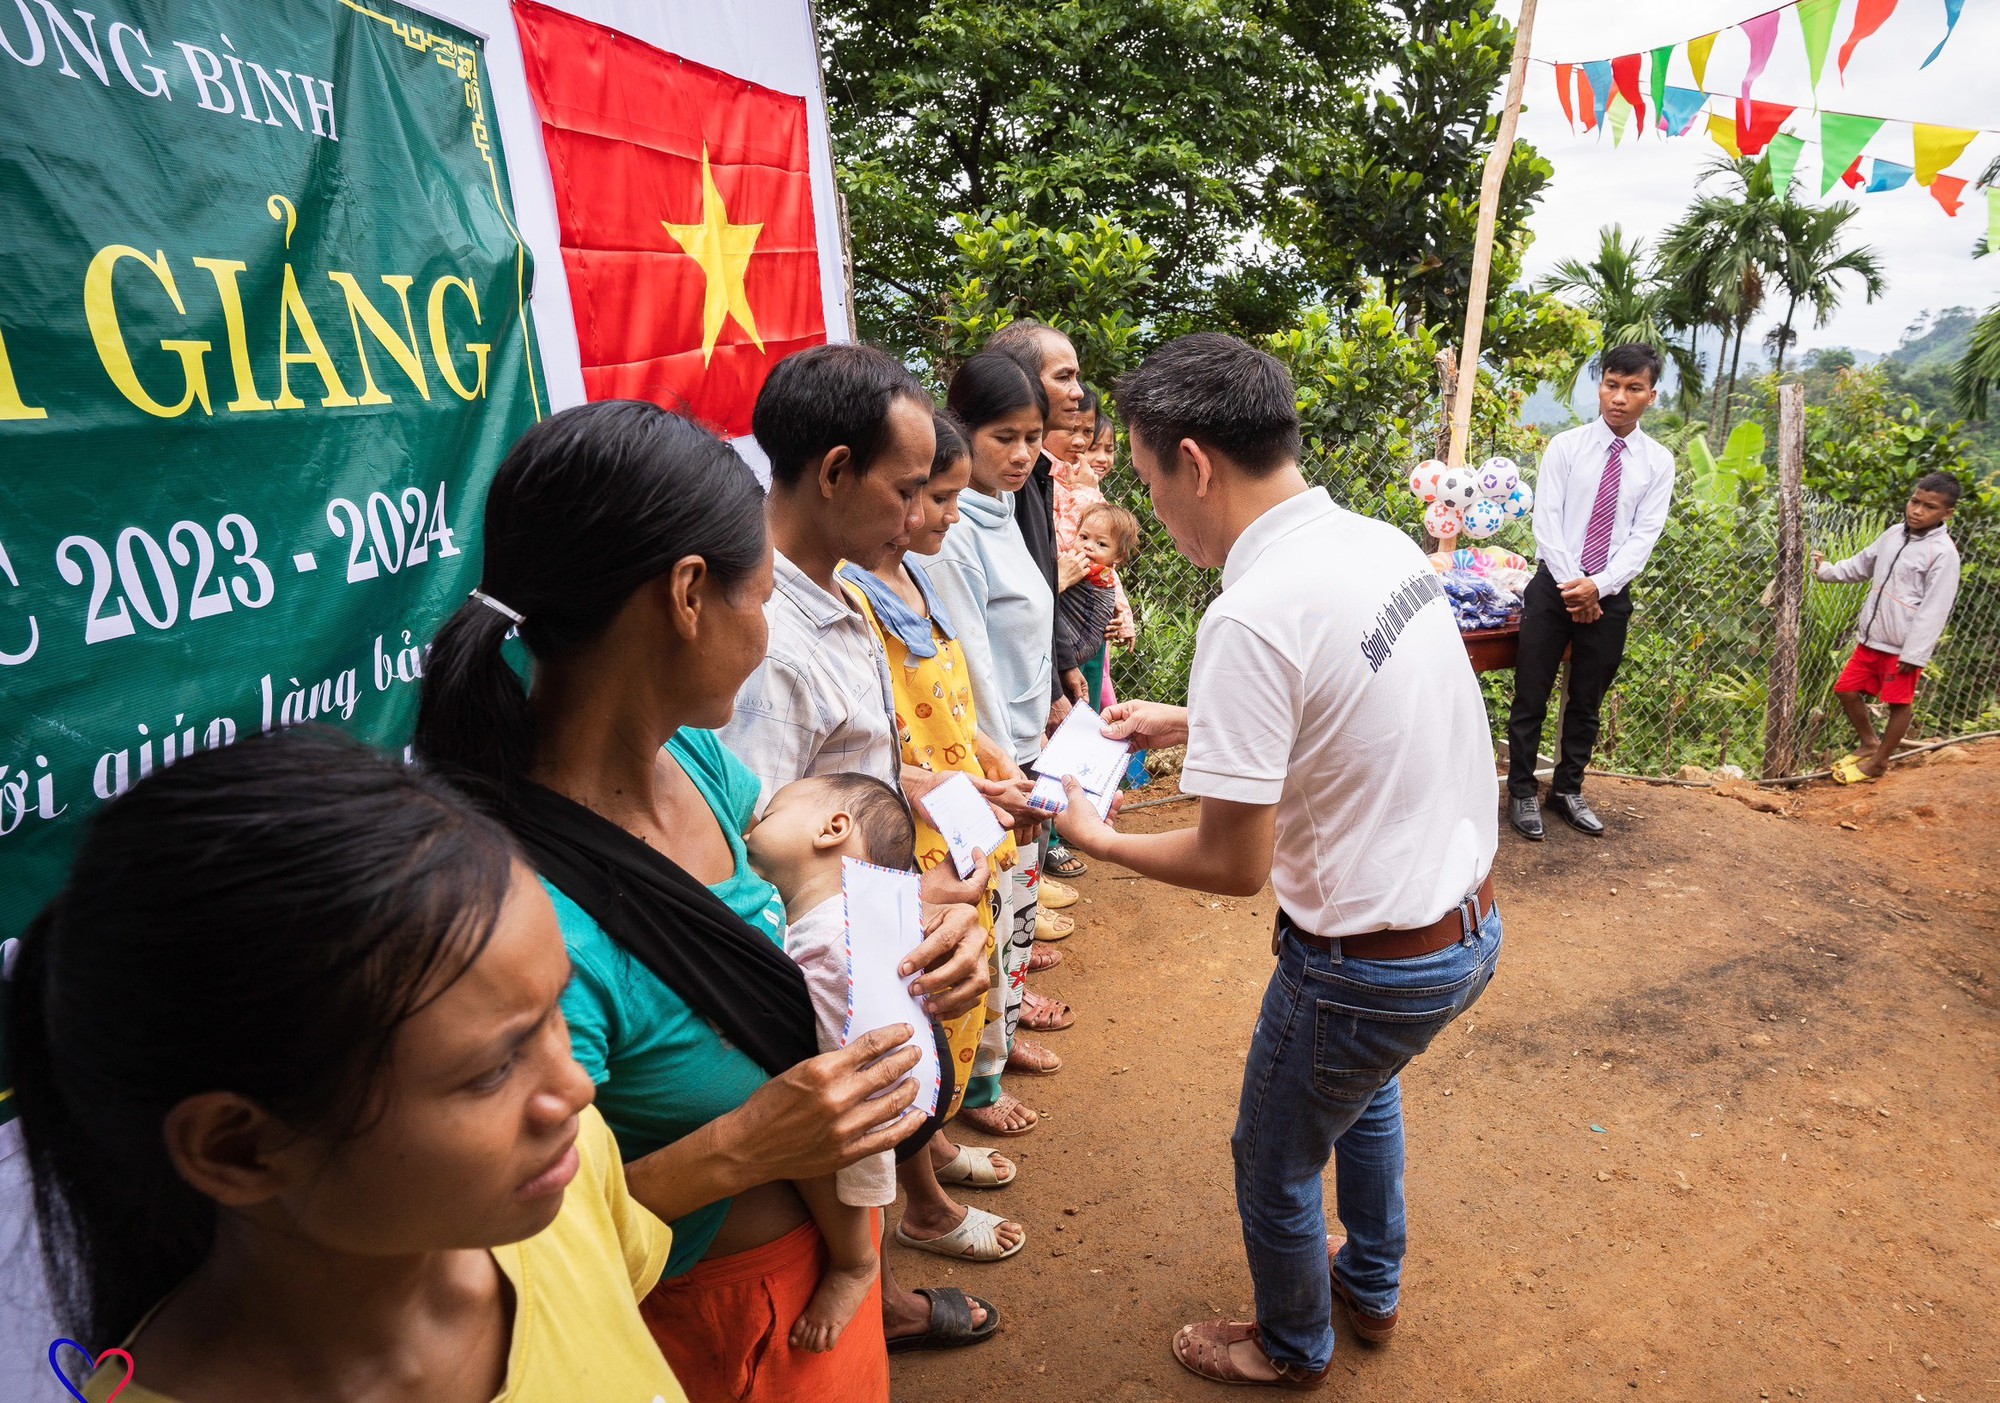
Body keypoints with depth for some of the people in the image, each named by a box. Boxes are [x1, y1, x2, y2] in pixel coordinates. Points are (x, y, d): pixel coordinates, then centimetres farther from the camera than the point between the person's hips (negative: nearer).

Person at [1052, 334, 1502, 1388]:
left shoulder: (1249, 617, -29)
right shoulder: (1383, 542, -2)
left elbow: (1235, 864, -24)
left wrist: (1095, 838, -7)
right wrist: (1183, 723, 14)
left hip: (1372, 966, -8)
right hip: (1469, 922, 9)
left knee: (1273, 1164, 19)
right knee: (1363, 1087, 34)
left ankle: (1292, 1348, 47)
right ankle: (1370, 1285, 58)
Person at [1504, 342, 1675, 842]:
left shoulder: (1658, 462, 4)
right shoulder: (1565, 447, 0)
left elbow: (1644, 536, -3)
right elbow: (1546, 522, -7)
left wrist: (1598, 586, -17)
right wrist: (1571, 586, -15)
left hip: (1610, 596, 2)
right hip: (1553, 586, -2)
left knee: (1587, 702, 12)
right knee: (1531, 697, 1)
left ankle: (1567, 791, 25)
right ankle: (1522, 792, 13)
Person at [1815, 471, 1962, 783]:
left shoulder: (1943, 553, -16)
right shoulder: (1894, 534, 5)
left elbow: (1934, 608, -18)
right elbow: (1863, 564, 23)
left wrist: (1915, 652, -19)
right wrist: (1828, 570, 12)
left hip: (1903, 645, -7)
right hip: (1871, 637, 7)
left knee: (1899, 703, 8)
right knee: (1846, 689, 14)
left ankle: (1878, 763, 21)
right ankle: (1869, 744, 35)